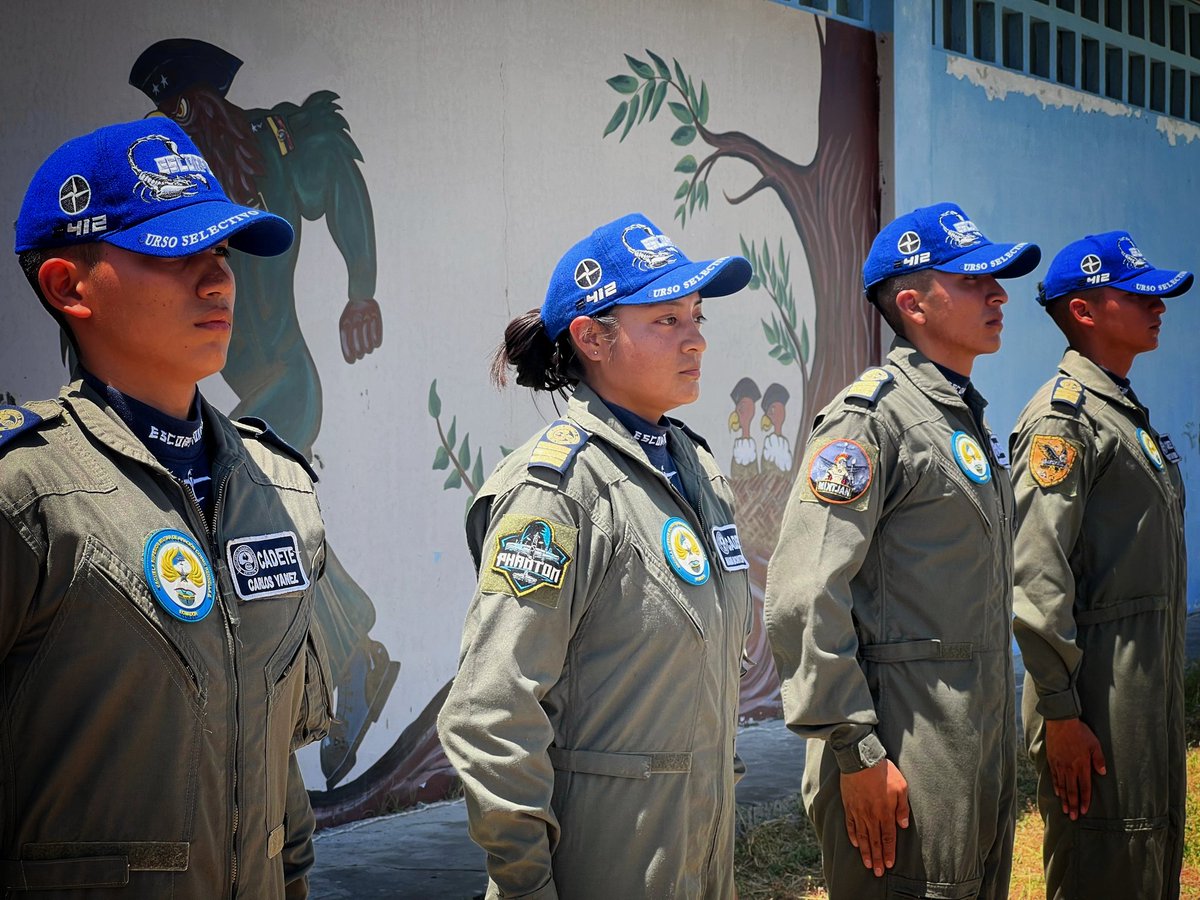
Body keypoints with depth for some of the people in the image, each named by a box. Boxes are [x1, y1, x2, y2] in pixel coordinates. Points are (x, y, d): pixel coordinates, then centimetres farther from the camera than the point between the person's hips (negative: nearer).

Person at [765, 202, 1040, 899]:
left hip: (984, 732, 9)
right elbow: (803, 598, -21)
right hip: (907, 752, -9)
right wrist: (856, 752, -20)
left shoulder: (969, 415, 15)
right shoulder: (872, 418, -14)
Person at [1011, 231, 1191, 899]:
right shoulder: (1065, 416, -13)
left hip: (1154, 690, 9)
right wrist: (1059, 712, -22)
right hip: (1100, 702, -9)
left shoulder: (1129, 412, 17)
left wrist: (1166, 698, 19)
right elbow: (1036, 573, -20)